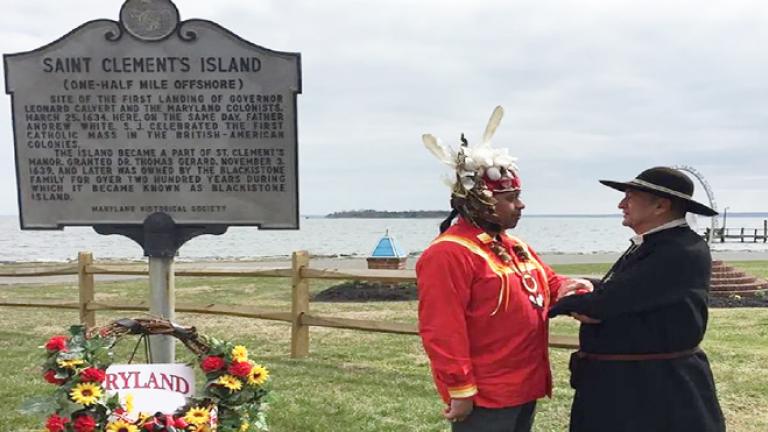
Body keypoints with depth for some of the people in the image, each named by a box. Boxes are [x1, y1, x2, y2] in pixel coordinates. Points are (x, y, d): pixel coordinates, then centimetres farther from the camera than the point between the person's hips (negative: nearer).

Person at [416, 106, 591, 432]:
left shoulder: (513, 246, 13)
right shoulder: (449, 254, -20)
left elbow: (546, 282, 23)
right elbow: (441, 331, -23)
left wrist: (566, 288, -2)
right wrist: (460, 389, -22)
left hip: (523, 387, 10)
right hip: (483, 396, -10)